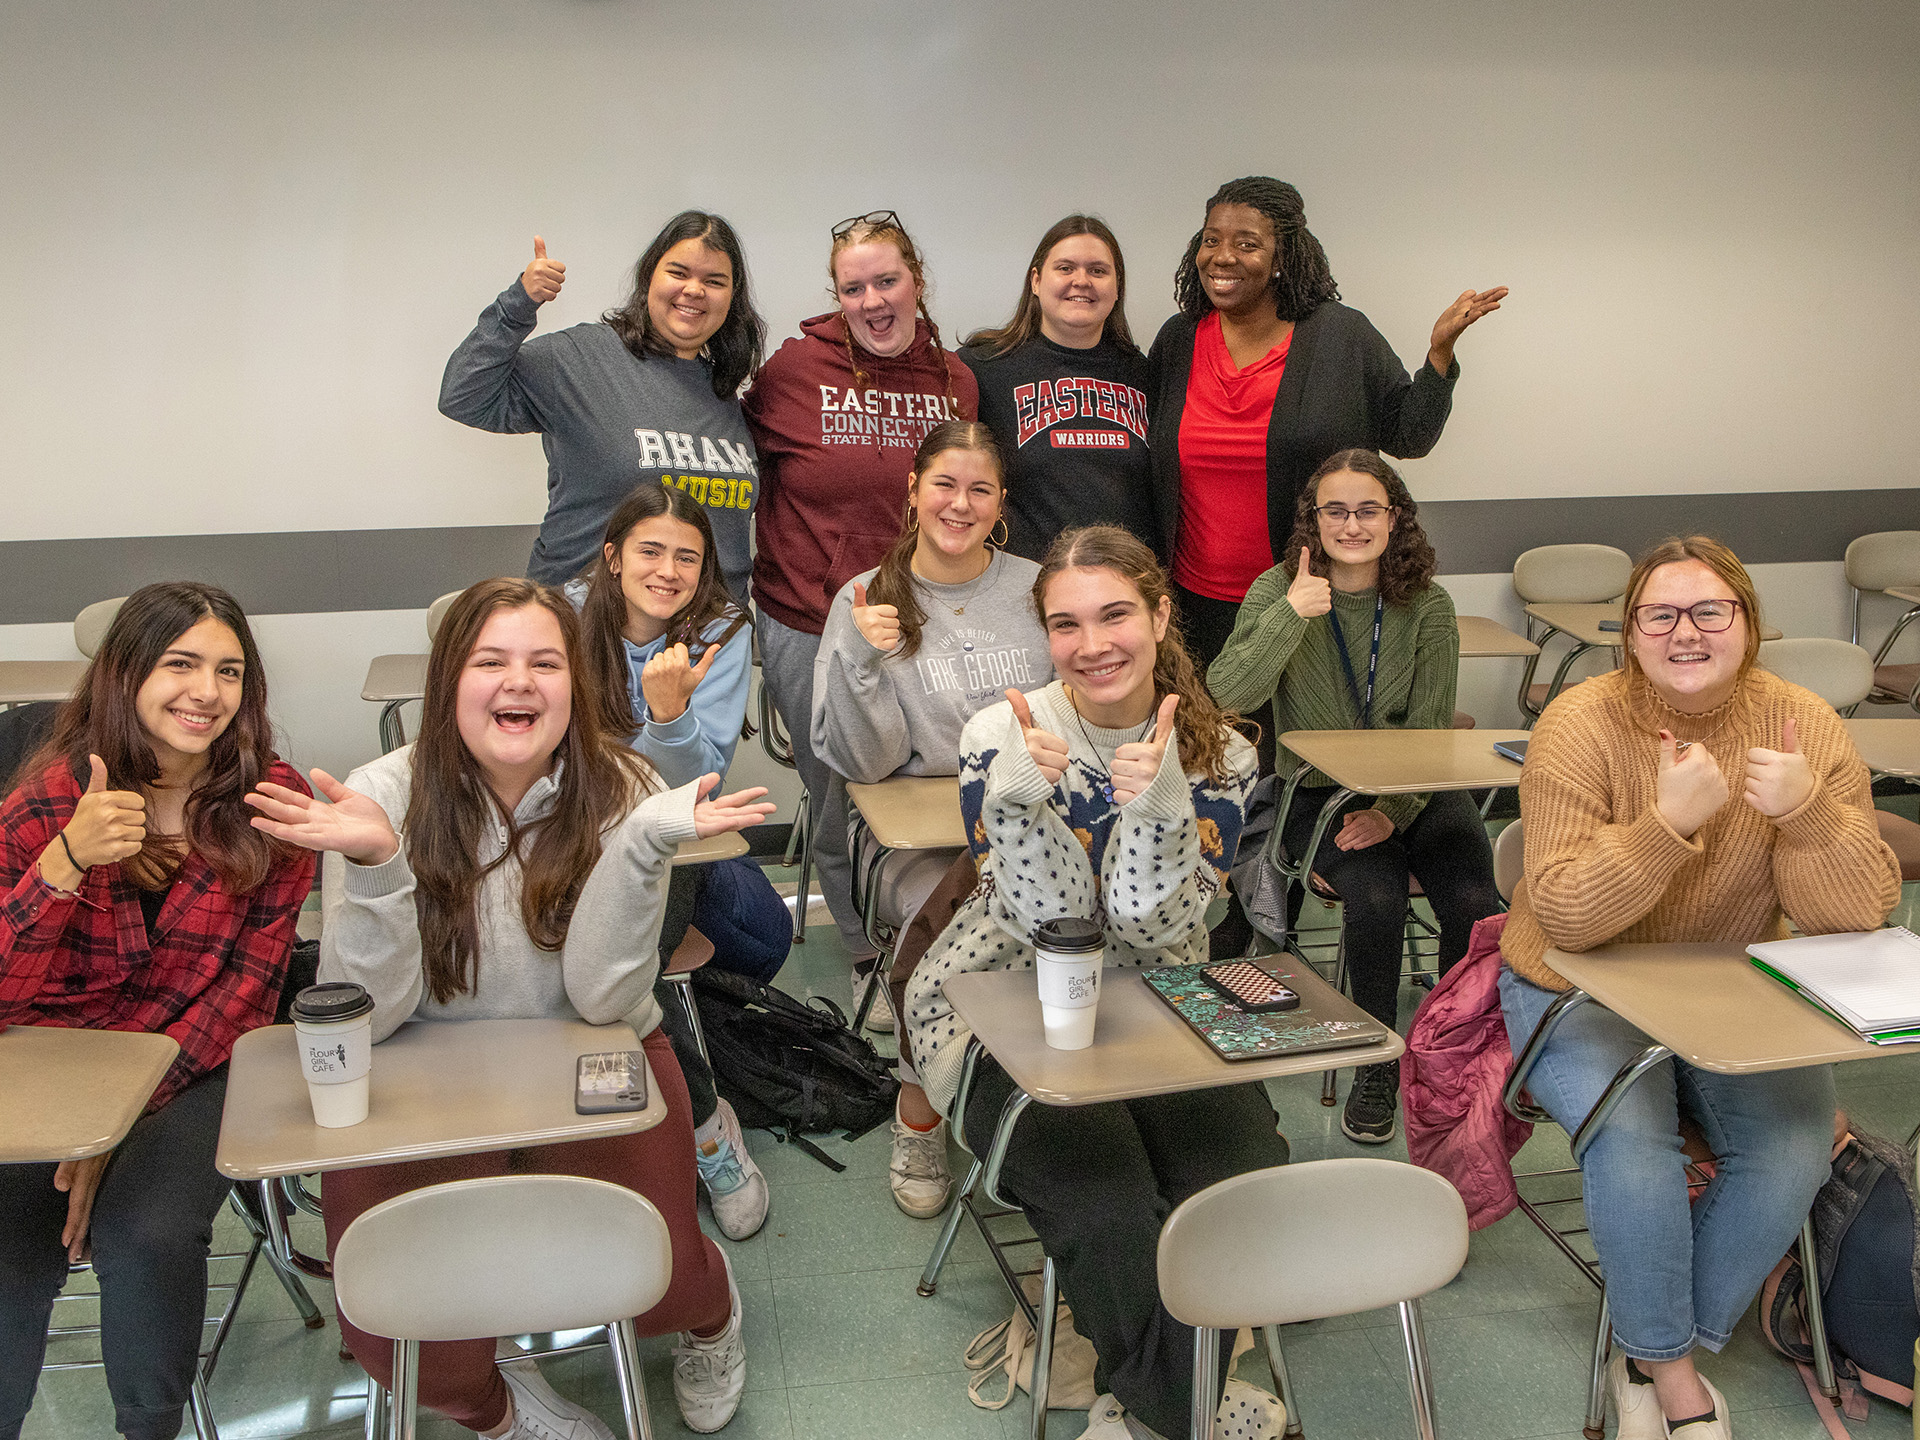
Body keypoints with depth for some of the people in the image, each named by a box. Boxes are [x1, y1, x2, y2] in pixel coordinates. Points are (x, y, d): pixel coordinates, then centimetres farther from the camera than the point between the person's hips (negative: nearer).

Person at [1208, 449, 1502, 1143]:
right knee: (1377, 898, -29)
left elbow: (1430, 729, -4)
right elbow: (1227, 693, -19)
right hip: (1320, 791, -1)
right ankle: (1377, 1062, -5)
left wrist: (1392, 810, -18)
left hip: (1416, 790, 2)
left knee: (1476, 903, -24)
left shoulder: (1427, 605, -1)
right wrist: (1289, 614, -27)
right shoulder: (1278, 590, -4)